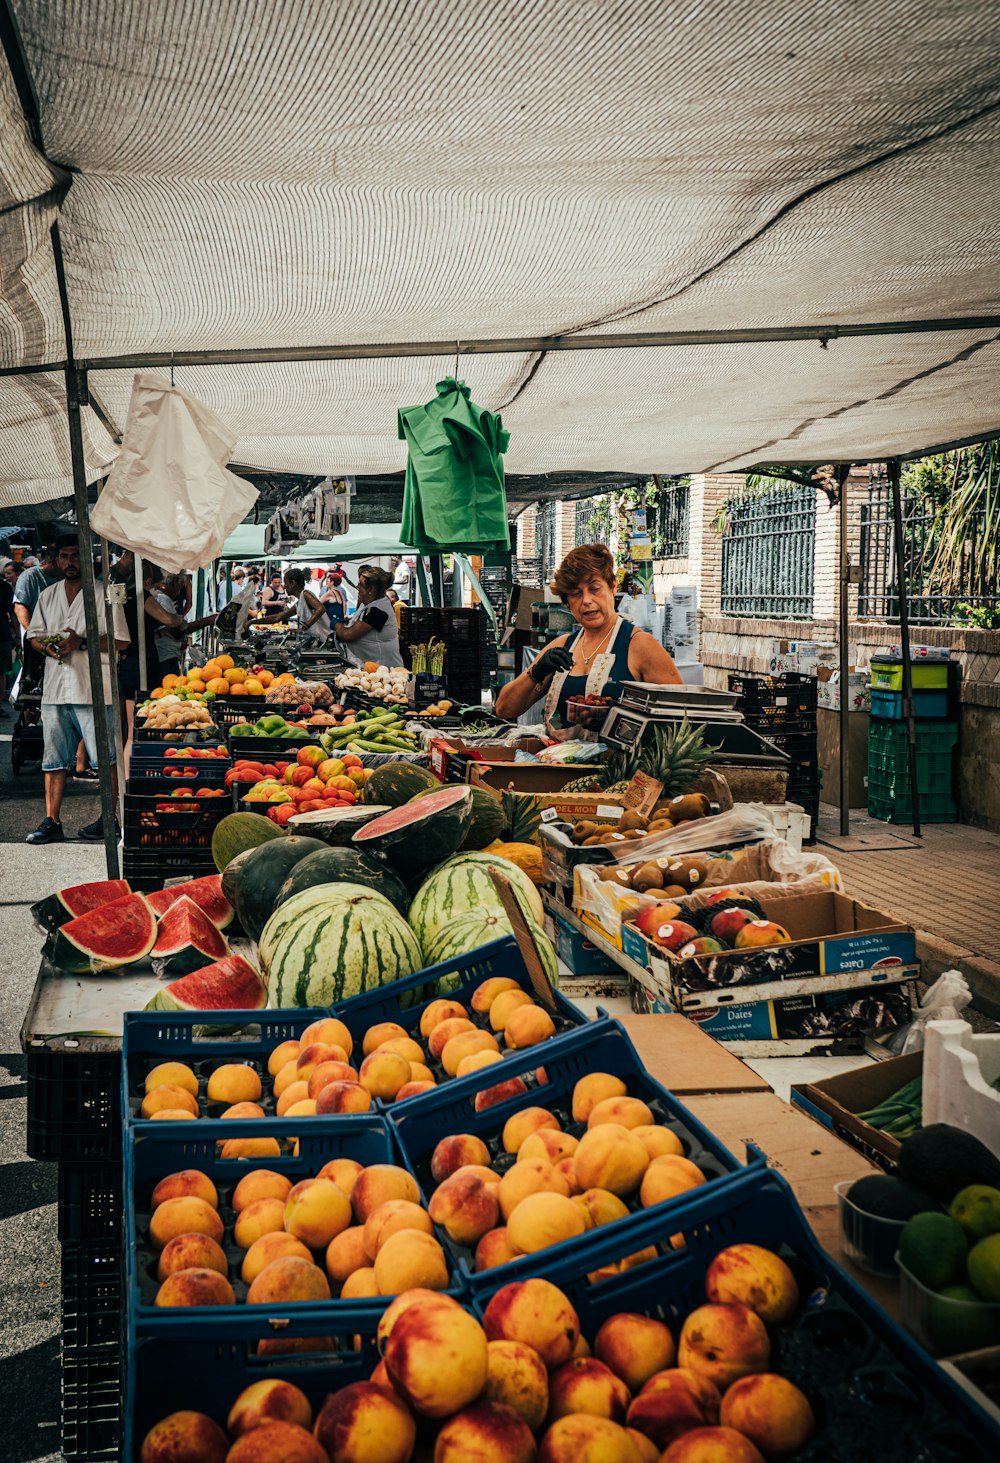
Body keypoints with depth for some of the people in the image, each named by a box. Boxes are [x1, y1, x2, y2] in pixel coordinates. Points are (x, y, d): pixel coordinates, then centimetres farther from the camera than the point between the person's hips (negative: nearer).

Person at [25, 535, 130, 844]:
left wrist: (82, 642, -17)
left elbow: (120, 641, -6)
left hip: (95, 689, -5)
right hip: (55, 688, 5)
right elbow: (34, 635, 19)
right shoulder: (47, 596, 16)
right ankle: (51, 822, 11)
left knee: (107, 758, -1)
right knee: (53, 760, 6)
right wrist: (46, 646, -4)